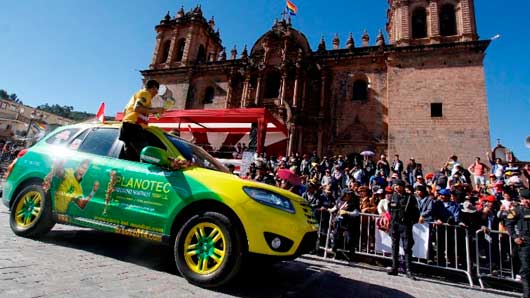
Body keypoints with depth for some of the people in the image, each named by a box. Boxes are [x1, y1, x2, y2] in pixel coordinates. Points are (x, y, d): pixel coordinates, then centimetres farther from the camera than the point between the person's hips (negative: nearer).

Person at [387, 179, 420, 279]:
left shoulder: (410, 198, -5)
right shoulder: (392, 197, 7)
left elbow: (416, 211, -3)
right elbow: (389, 209, 19)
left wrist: (413, 221, -7)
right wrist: (392, 219, 11)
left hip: (405, 225, -4)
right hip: (394, 224, 4)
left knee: (407, 248, -3)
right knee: (395, 247, 10)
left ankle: (409, 271, 2)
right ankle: (394, 268, 19)